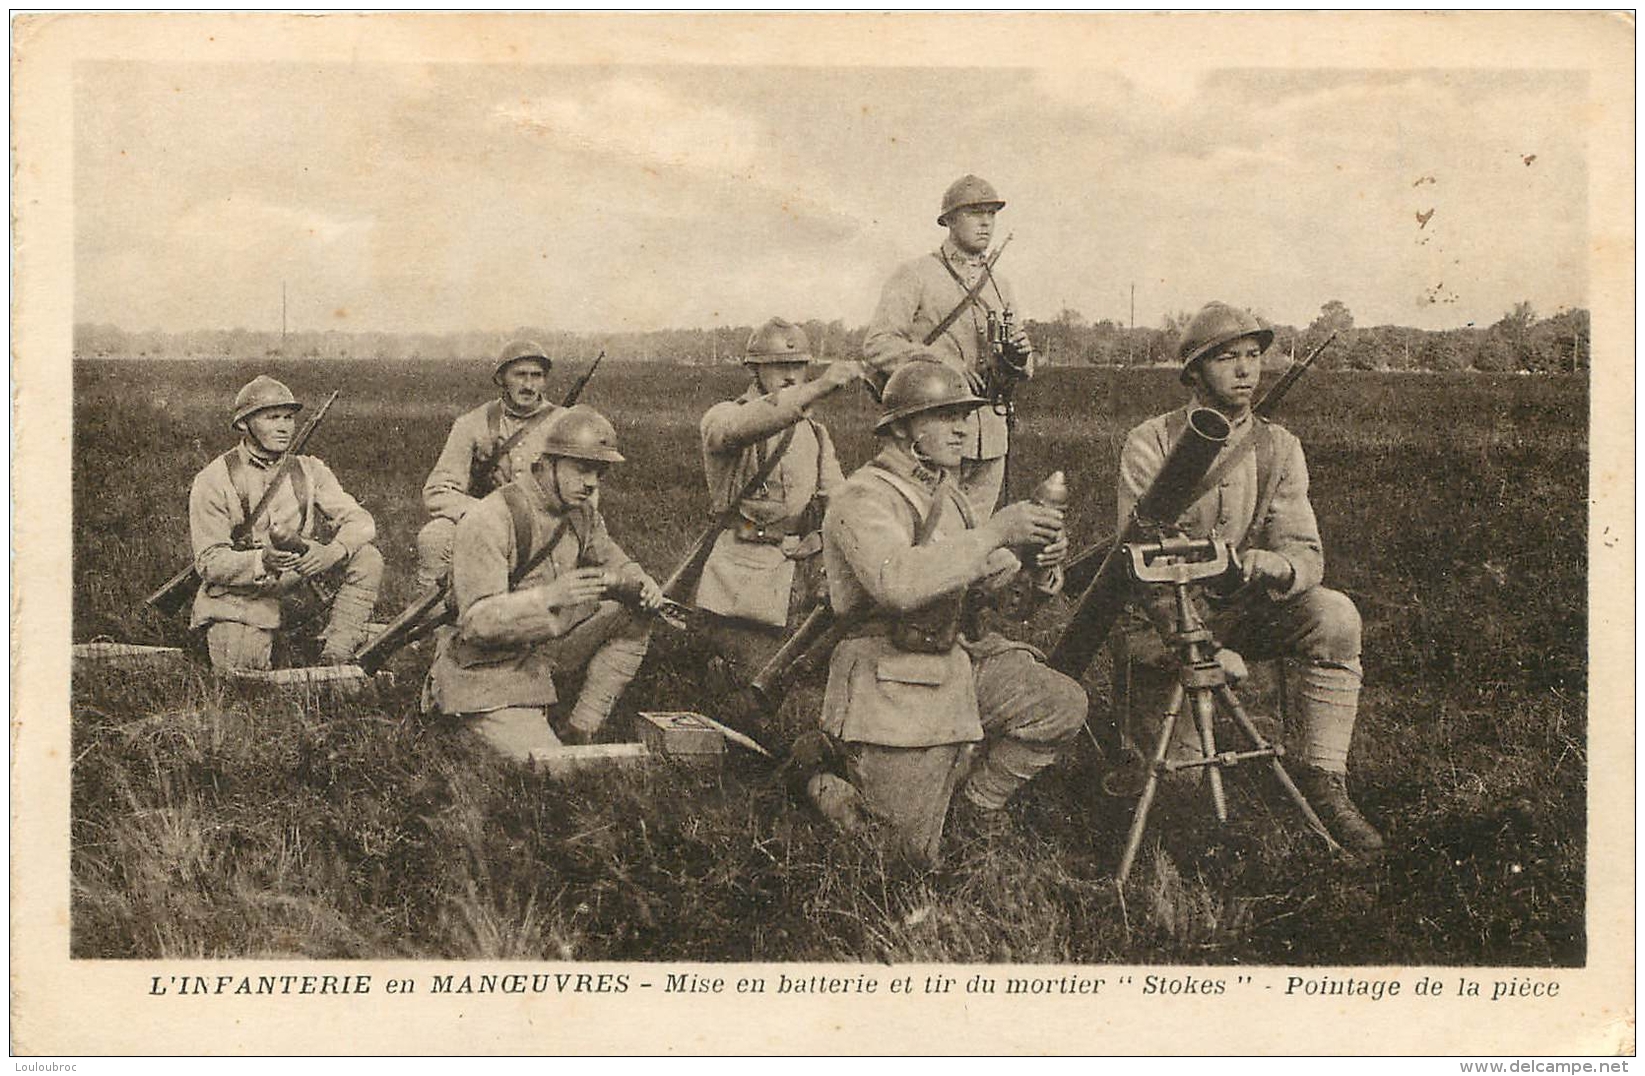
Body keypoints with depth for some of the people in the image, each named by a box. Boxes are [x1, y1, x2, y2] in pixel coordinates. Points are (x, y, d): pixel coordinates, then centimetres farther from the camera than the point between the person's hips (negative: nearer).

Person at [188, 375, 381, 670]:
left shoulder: (309, 471, 5)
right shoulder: (212, 481, -7)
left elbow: (361, 521, -5)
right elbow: (209, 562, -13)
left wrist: (332, 552, -28)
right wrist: (262, 561, -32)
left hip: (300, 588, 3)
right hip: (240, 598, -3)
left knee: (367, 559, -18)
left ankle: (334, 660, -16)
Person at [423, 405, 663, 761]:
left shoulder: (582, 512, 2)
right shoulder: (488, 521, -22)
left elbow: (612, 563, 17)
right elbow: (478, 621, -27)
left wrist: (640, 583, -9)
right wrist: (550, 596, -43)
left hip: (544, 647, 8)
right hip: (488, 669, -8)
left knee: (634, 615, -5)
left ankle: (579, 733, 0)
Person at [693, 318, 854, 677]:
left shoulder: (814, 434, 15)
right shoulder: (722, 417, -3)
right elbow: (743, 426, -29)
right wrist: (820, 388, -40)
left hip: (804, 577, 5)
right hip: (742, 584, -5)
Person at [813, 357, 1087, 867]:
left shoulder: (946, 494, 13)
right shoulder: (862, 499, -17)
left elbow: (990, 578, 11)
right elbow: (898, 583, -35)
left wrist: (1037, 561, -12)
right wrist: (994, 532, -34)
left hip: (956, 662, 8)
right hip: (891, 686, -8)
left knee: (1063, 704, -9)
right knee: (915, 857, -6)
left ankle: (976, 805, 11)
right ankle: (833, 791, 24)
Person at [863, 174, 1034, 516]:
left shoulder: (999, 285, 19)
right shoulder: (915, 276, 0)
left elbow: (1026, 370, 22)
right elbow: (877, 345, -11)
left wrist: (1020, 353, -3)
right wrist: (941, 364, -21)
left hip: (991, 436, 6)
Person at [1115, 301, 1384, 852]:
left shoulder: (1279, 448, 3)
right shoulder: (1150, 444, -8)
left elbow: (1307, 552, -7)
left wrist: (1277, 567, -34)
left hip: (1242, 612, 3)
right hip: (1163, 619, -3)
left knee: (1335, 615, -25)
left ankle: (1323, 778, -17)